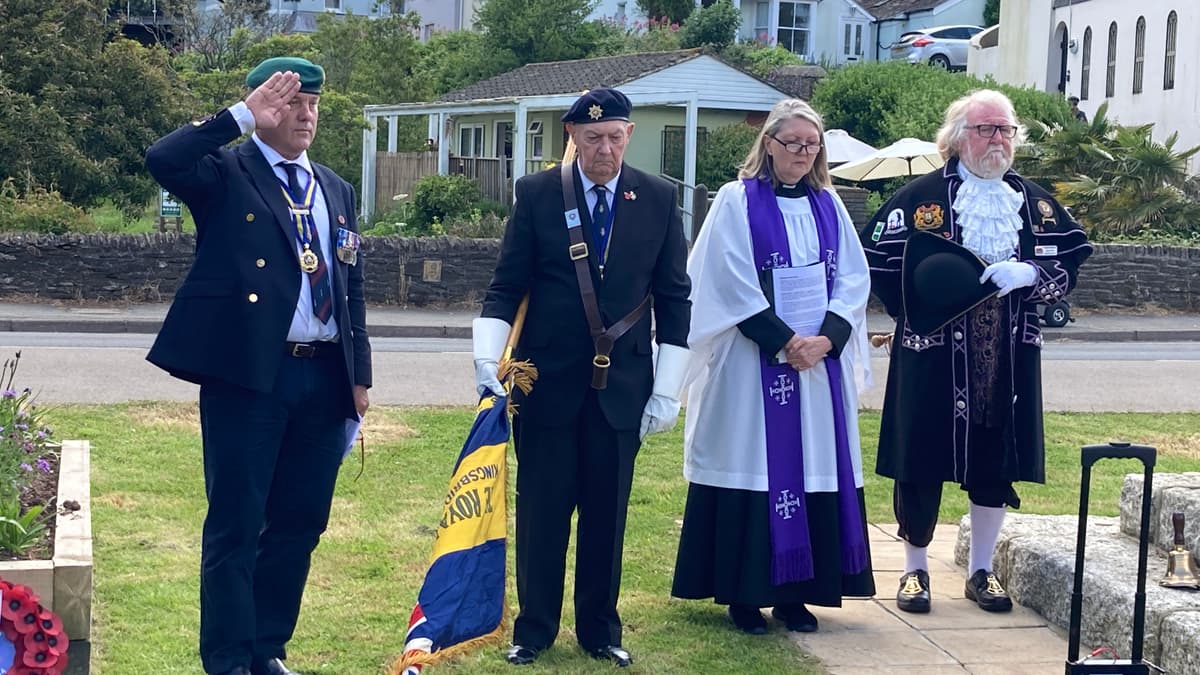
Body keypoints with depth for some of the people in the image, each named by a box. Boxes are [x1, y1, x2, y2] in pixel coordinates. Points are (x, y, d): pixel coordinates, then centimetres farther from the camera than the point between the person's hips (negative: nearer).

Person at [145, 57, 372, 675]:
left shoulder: (335, 190, 17)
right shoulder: (226, 173, -1)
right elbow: (162, 160, -23)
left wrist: (359, 374, 12)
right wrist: (243, 114, -18)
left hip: (323, 377, 6)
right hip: (248, 374, -6)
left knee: (300, 523, 10)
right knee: (236, 526, 0)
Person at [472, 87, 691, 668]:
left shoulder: (659, 199, 2)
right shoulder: (537, 194, -2)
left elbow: (674, 299, 4)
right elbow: (506, 287, 0)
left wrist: (667, 391, 0)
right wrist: (488, 358, -15)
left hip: (623, 384, 1)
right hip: (546, 381, -1)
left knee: (607, 513, 9)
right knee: (541, 510, 5)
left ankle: (600, 630, 22)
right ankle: (534, 629, 19)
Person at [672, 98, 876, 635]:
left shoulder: (828, 205, 11)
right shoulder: (737, 201, -3)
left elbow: (853, 278, 6)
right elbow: (733, 283, -10)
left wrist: (826, 337, -10)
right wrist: (784, 341, -15)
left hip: (820, 359, 5)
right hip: (753, 360, -5)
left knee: (814, 467, 5)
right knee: (753, 469, -2)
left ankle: (794, 591, 13)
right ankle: (743, 592, 6)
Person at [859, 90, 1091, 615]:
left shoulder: (1034, 201, 8)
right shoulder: (923, 196, -3)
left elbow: (1071, 262, 6)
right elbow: (878, 258, -3)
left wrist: (1028, 274, -13)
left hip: (1009, 360, 3)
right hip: (934, 358, -3)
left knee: (995, 464, 8)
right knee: (922, 462, 2)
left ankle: (981, 571, 23)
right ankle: (915, 569, 18)